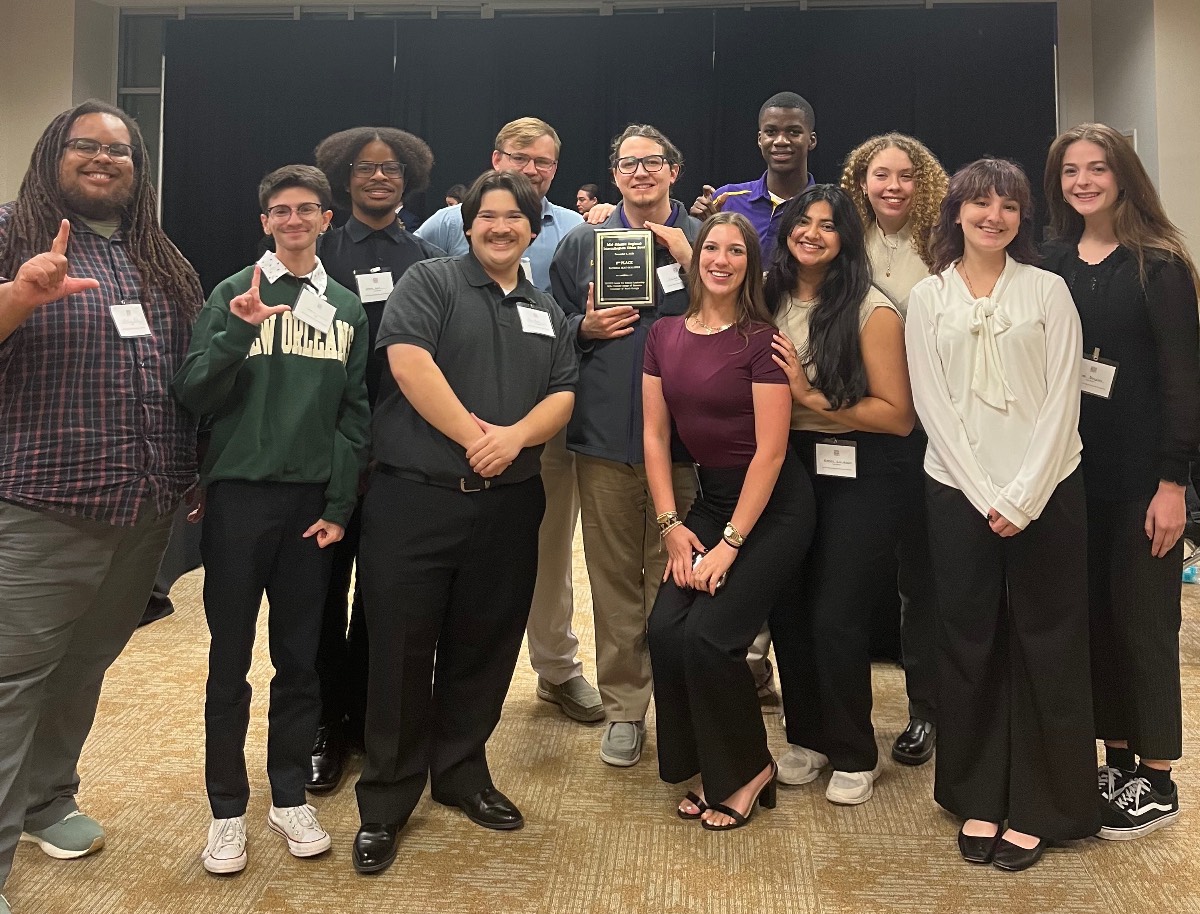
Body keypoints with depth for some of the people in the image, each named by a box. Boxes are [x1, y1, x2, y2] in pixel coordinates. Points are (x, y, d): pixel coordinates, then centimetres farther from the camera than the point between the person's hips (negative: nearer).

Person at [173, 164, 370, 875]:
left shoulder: (348, 309, 9)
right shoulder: (234, 294, 2)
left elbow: (355, 415, 7)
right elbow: (196, 396, -5)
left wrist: (340, 506, 0)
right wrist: (239, 332, -21)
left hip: (313, 503, 2)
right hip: (239, 496, -2)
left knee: (302, 658, 8)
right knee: (231, 659, 4)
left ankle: (291, 796, 22)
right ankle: (228, 808, 16)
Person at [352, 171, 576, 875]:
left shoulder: (547, 311, 17)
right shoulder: (430, 282, 2)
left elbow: (562, 395, 8)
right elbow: (408, 360, -14)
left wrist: (515, 436, -12)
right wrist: (473, 436, -15)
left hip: (509, 506, 5)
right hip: (415, 498, -4)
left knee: (483, 650, 13)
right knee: (402, 652, 1)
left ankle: (463, 774, 31)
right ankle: (386, 804, 14)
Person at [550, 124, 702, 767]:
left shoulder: (703, 240, 7)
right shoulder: (581, 244, 12)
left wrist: (689, 261, -8)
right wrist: (585, 327, -3)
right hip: (605, 435, 2)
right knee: (614, 577, 7)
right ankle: (622, 708, 20)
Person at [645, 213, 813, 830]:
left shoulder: (761, 338, -12)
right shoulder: (664, 335, 4)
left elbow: (770, 450, -15)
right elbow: (655, 435, 5)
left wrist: (730, 543, -16)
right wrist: (672, 526, -3)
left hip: (771, 506, -5)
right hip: (709, 497, 5)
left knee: (707, 634, -16)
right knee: (665, 629, -11)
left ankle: (748, 770, 10)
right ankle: (706, 770, 11)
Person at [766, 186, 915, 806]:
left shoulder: (871, 310, -11)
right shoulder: (768, 301, 3)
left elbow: (898, 415, -14)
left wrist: (814, 399, -18)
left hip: (854, 475, -4)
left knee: (835, 615, -2)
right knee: (785, 608, 7)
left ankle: (854, 755, 19)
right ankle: (807, 736, 28)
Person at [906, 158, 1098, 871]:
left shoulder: (1048, 290, 4)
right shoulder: (928, 298, 7)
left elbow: (1062, 398, -3)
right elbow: (932, 404, 1)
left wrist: (1024, 495, -12)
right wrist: (983, 496, -8)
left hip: (1046, 488, -1)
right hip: (959, 490, 1)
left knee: (1046, 644, 3)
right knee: (970, 643, 6)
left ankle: (1039, 807, 16)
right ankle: (977, 799, 20)